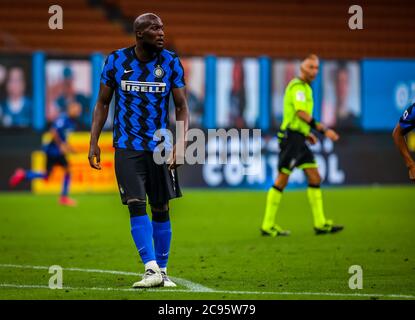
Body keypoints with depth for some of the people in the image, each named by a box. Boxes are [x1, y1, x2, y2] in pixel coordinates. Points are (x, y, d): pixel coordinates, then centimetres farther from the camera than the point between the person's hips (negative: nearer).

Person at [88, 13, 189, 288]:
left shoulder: (171, 62, -2)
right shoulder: (116, 60, -2)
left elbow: (182, 106, 2)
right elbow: (103, 103, 7)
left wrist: (180, 143, -11)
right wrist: (94, 142, -1)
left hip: (160, 146, 1)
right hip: (127, 146, -1)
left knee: (161, 210, 6)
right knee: (137, 205, -15)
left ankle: (162, 271, 18)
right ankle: (151, 270, -19)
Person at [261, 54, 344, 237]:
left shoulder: (305, 87, 19)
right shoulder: (297, 86, -13)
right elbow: (301, 113, -24)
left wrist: (307, 133, 21)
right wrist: (323, 130, -25)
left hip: (298, 139, 10)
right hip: (291, 137, -10)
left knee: (315, 178, 5)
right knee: (282, 180, -5)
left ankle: (320, 224, 6)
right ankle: (268, 226, 0)